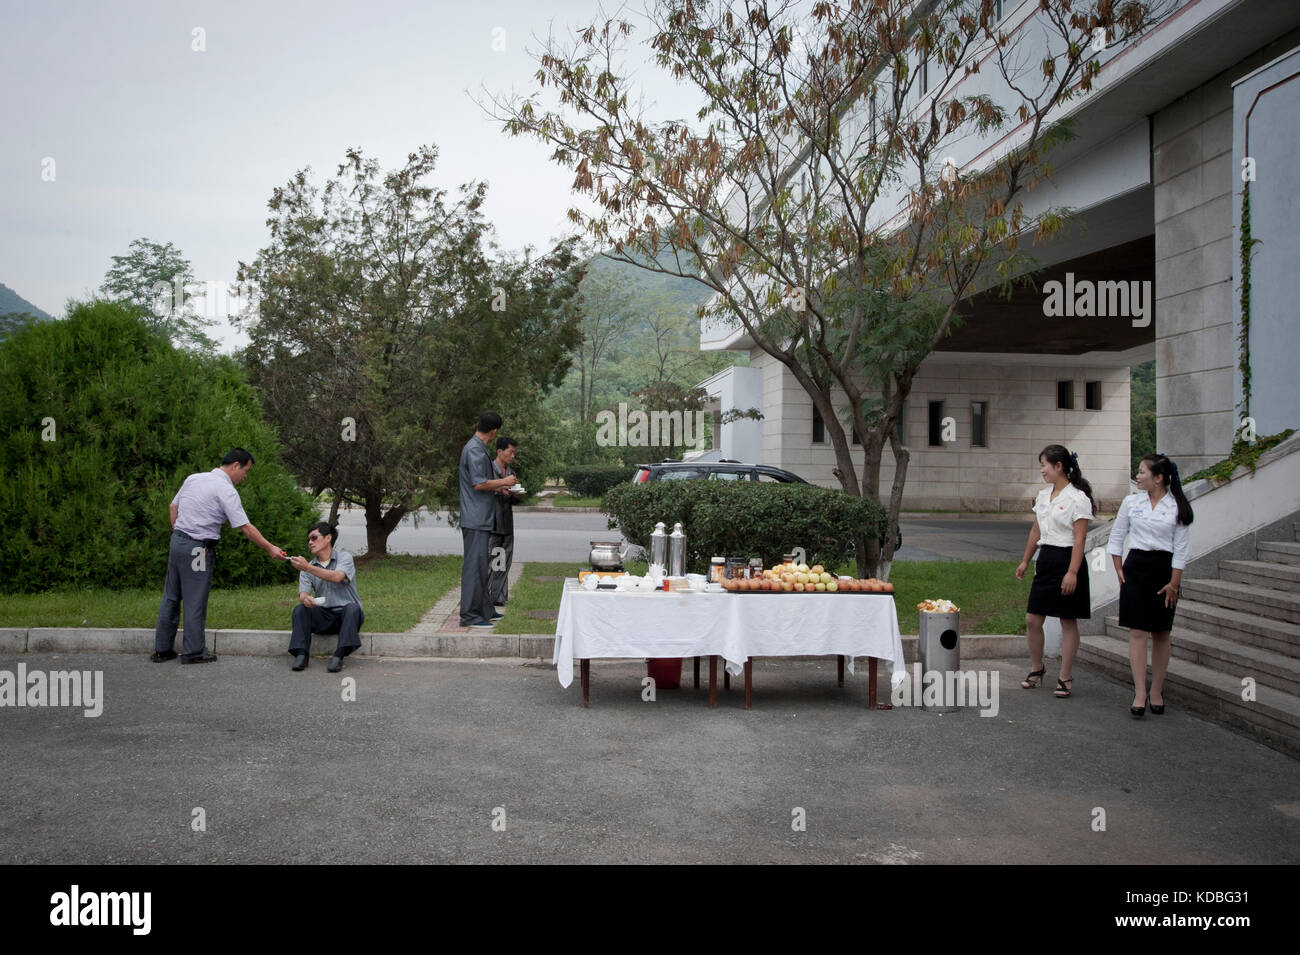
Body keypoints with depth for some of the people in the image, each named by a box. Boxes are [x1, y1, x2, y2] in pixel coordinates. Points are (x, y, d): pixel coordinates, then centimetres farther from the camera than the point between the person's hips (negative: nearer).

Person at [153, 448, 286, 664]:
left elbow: (173, 507, 17)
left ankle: (162, 649, 23)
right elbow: (245, 528, -15)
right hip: (198, 549, -8)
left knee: (171, 597, 15)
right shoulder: (226, 490, -14)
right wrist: (270, 549, -9)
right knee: (195, 601, 2)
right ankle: (193, 651, 11)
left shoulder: (193, 478, 9)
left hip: (177, 541, 8)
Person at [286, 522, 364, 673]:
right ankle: (301, 654, -27)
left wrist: (307, 568, -34)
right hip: (323, 617, 3)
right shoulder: (307, 568, 11)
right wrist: (305, 598, -30)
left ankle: (339, 656, -38)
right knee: (299, 609, -21)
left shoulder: (344, 557, -2)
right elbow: (302, 594, -3)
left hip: (345, 615, -3)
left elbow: (336, 577, -24)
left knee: (352, 607, -34)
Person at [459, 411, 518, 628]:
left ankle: (484, 610, 24)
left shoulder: (479, 448, 17)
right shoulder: (475, 450, -16)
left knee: (481, 565, 15)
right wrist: (504, 482, -10)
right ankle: (469, 615, -5)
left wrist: (497, 487, 19)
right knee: (474, 565, -8)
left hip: (481, 519, 11)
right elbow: (479, 483, -22)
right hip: (475, 519, -11)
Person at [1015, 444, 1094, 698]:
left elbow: (1079, 539, -15)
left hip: (1067, 560, -7)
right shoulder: (1043, 495, 11)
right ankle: (1036, 668, 24)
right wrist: (1025, 561, 22)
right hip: (1046, 559, 7)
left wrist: (1072, 572, -21)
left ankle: (1065, 677, 11)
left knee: (1068, 621, 2)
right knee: (1032, 619, 6)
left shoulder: (1077, 498, -11)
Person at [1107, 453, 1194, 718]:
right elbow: (1116, 538, 11)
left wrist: (1174, 582, -8)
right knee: (1137, 632, -5)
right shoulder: (1131, 502, 5)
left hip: (1164, 569, -1)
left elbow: (1181, 549, -3)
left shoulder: (1177, 507, -2)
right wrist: (1119, 570, 3)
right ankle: (1140, 693, -6)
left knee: (1161, 634, 6)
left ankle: (1156, 691, 16)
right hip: (1136, 567, 1)